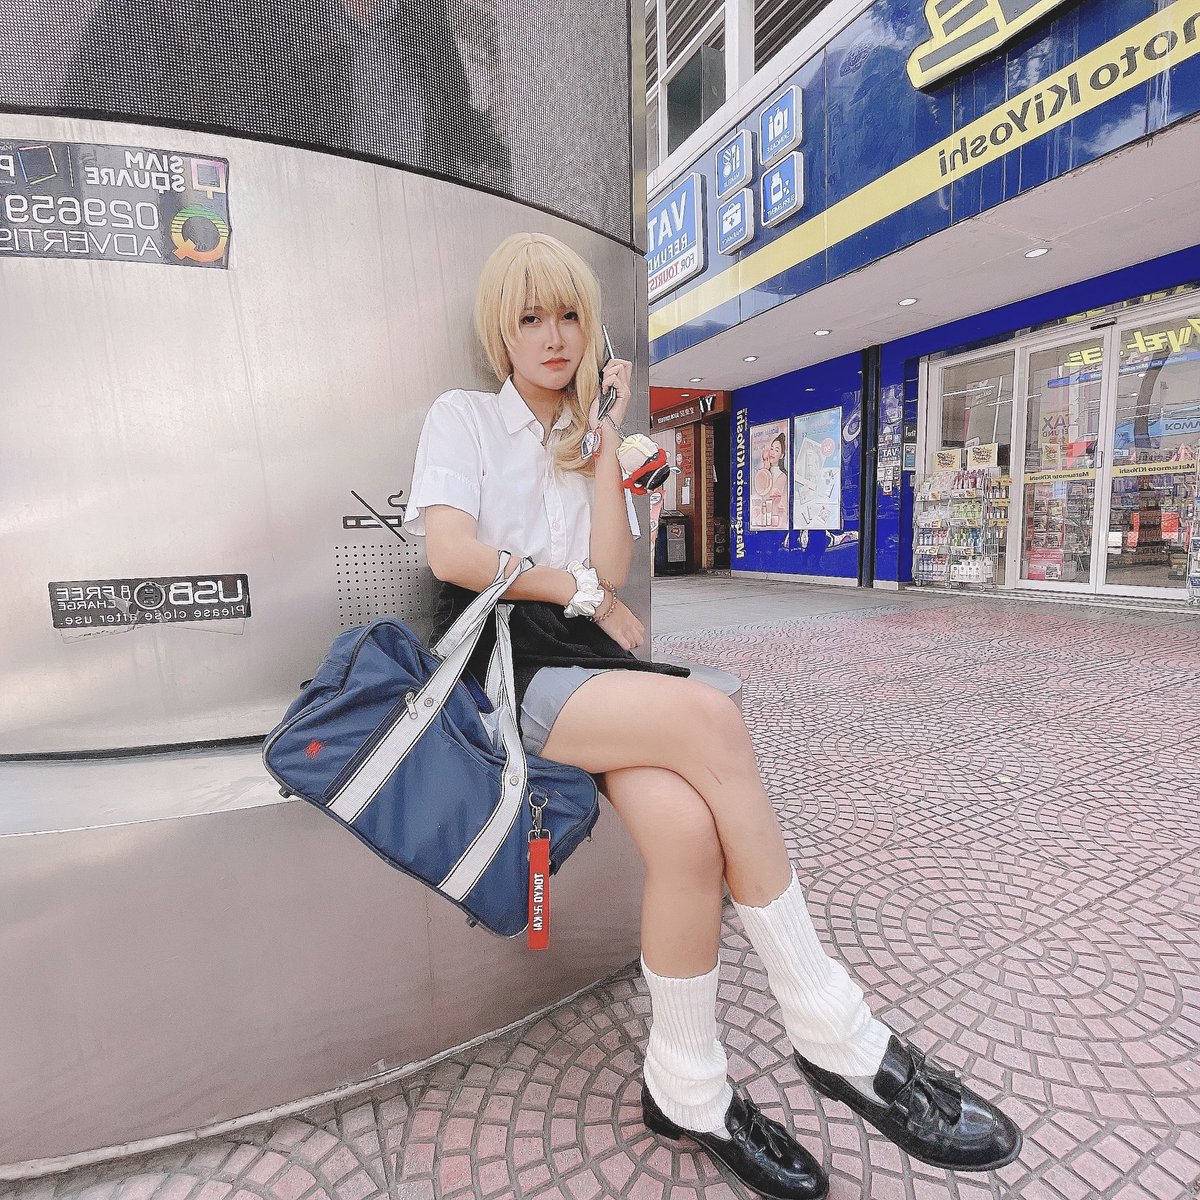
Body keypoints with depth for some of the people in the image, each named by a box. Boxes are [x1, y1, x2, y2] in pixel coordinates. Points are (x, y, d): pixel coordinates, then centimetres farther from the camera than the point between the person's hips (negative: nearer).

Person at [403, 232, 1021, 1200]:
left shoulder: (592, 436, 22)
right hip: (504, 658, -4)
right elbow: (452, 552, -7)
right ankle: (832, 1029, -13)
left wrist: (603, 439, 5)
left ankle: (688, 1089, -6)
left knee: (686, 827, -28)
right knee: (709, 716, -30)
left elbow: (611, 568, 4)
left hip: (584, 654, 4)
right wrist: (583, 593, -3)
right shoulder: (462, 417, 12)